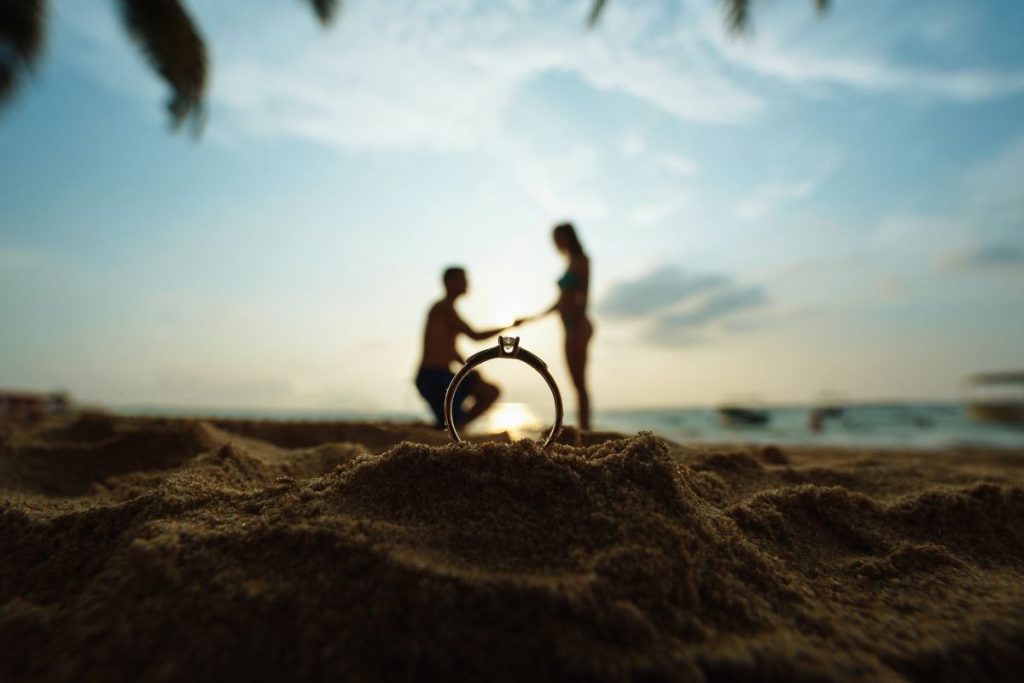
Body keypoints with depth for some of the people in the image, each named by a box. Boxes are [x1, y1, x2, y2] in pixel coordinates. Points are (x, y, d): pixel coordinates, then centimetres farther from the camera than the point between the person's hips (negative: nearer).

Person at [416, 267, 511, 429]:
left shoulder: (447, 309, 19)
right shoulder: (444, 307, -9)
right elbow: (475, 335, -14)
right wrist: (508, 327, -5)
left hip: (443, 376, 9)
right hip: (433, 377, -9)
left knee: (491, 392, 9)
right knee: (451, 427, -7)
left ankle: (457, 427, 8)